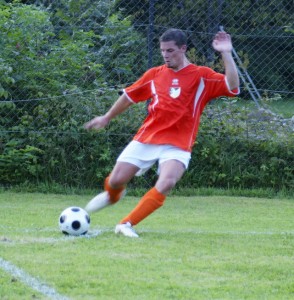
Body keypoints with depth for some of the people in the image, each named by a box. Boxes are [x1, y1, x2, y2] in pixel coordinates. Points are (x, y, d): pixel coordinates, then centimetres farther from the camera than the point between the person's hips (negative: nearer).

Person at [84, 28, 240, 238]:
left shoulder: (202, 76, -1)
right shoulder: (155, 74, 8)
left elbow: (233, 87, -15)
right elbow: (129, 95, 21)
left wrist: (226, 54, -23)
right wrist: (107, 118, 29)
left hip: (177, 146, -3)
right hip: (145, 139, 3)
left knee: (167, 183, -29)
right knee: (116, 181, -2)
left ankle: (127, 224, -21)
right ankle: (112, 195, 38)